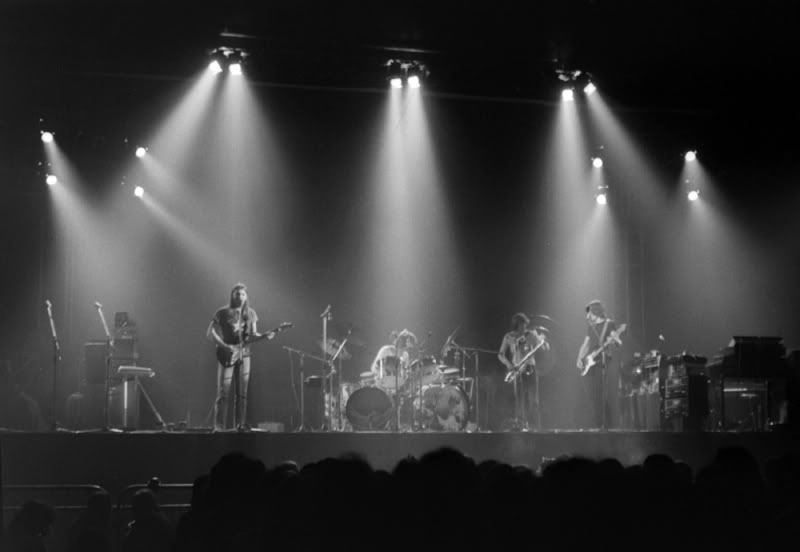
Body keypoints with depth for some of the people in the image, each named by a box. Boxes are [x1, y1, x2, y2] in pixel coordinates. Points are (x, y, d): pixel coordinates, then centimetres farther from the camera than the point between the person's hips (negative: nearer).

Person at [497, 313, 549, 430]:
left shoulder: (531, 335, 5)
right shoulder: (509, 338, 4)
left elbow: (545, 348, 2)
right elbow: (500, 354, 5)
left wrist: (543, 340, -20)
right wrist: (508, 364, -12)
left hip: (530, 369, 1)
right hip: (516, 371, -1)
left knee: (533, 400, -4)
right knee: (519, 399, -7)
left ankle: (535, 427, 0)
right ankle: (521, 425, -6)